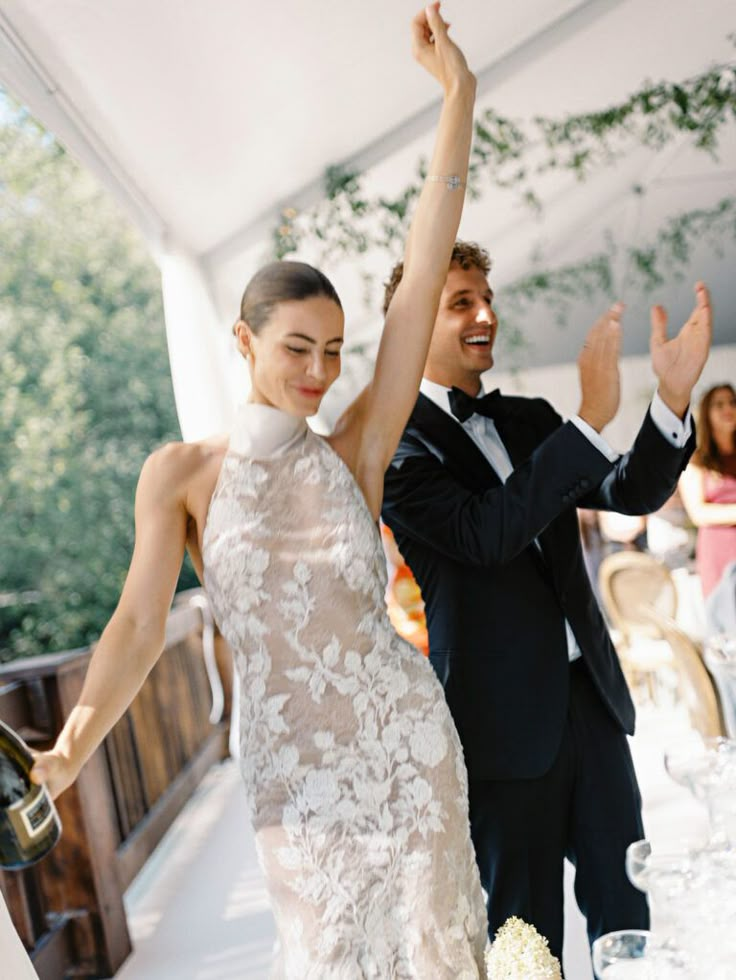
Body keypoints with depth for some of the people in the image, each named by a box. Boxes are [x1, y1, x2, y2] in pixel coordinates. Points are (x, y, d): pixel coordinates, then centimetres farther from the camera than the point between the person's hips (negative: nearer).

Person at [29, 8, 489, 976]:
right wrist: (72, 747, -29)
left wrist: (458, 91, -10)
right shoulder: (181, 475, -4)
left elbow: (424, 275, -8)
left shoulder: (356, 454, -4)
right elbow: (139, 625, -11)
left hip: (409, 738, 1)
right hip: (296, 768, 0)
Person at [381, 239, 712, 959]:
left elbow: (631, 494, 2)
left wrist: (672, 397, -15)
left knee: (628, 918, 15)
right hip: (505, 720, -6)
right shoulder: (394, 444, -10)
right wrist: (590, 419, -27)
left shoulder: (529, 420, 11)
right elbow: (483, 533, -24)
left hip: (591, 697, 6)